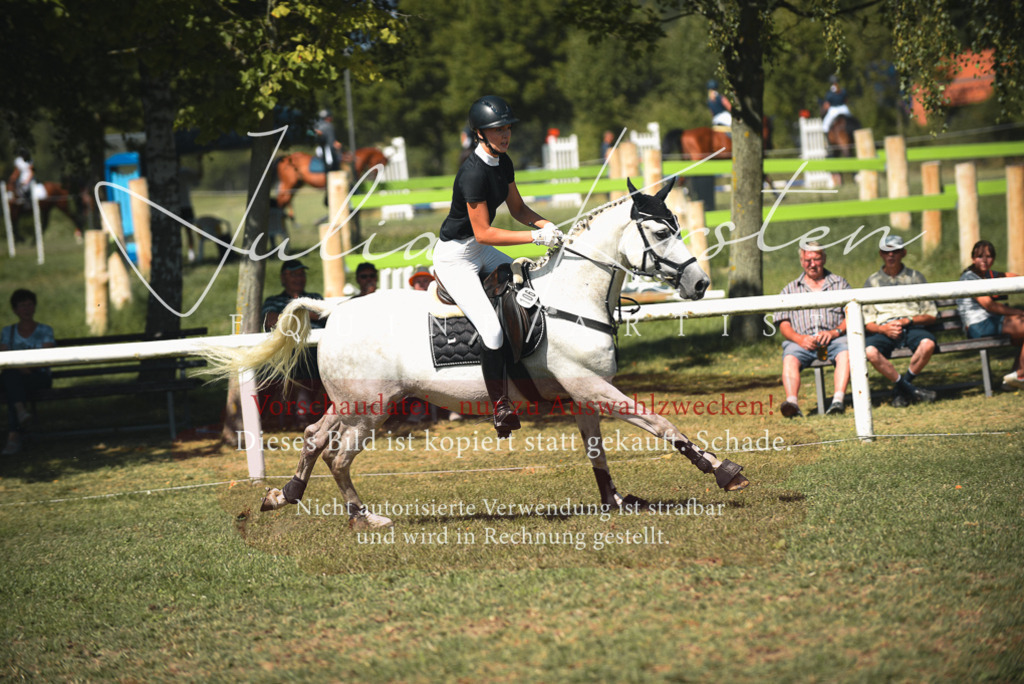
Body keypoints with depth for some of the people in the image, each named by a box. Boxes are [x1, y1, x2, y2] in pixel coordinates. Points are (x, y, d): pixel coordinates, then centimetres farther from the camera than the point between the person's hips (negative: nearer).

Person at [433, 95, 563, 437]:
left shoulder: (503, 162, 2)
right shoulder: (473, 172, -27)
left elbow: (517, 207, 13)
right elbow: (483, 232, -26)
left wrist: (545, 224, -7)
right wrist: (536, 237, -26)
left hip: (480, 252, 10)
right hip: (454, 256, -10)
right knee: (492, 328, -22)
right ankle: (500, 406, -10)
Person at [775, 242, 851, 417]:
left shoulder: (840, 283, 20)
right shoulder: (790, 290, 22)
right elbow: (784, 325, 12)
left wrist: (835, 332, -12)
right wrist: (799, 338, -10)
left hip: (834, 338, -1)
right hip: (801, 341, 1)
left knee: (845, 352, -35)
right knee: (789, 358, -32)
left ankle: (838, 400, -48)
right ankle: (792, 402, -50)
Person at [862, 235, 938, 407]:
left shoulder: (915, 278, 16)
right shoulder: (872, 281, 17)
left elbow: (931, 315, 11)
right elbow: (867, 322, 10)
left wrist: (907, 321, -7)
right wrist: (883, 328, -12)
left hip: (912, 328, 0)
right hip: (883, 330, 0)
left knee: (928, 344, -35)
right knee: (870, 351, -35)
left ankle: (901, 388, -14)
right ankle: (908, 388, -20)